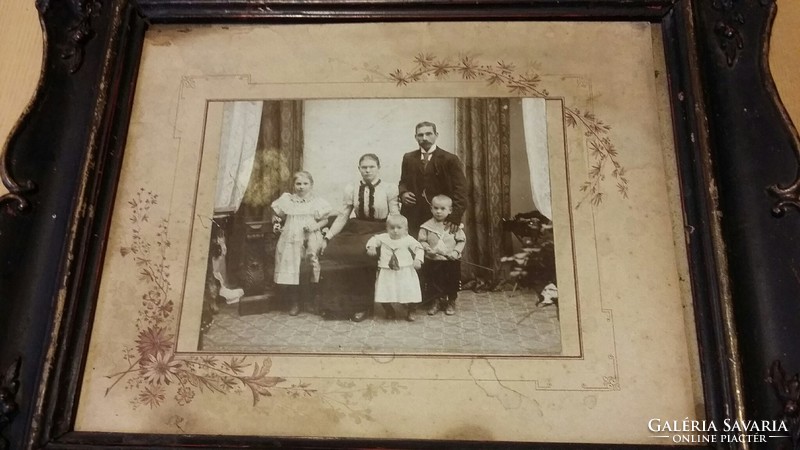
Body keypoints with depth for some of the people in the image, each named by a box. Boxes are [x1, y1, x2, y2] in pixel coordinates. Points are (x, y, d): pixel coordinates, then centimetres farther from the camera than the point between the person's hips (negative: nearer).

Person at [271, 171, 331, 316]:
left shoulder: (317, 202, 8)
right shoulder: (286, 200, 11)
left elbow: (325, 220, 11)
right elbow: (278, 215, 21)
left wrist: (317, 225, -8)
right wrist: (276, 223, 0)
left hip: (311, 239, -1)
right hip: (290, 240, 1)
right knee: (288, 271, -9)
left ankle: (311, 300, 10)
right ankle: (294, 302, 12)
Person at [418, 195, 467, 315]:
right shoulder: (427, 226, -3)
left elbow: (461, 240, 0)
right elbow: (422, 240, 0)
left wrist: (456, 252, -14)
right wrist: (428, 249, -17)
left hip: (451, 261, 0)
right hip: (433, 261, 0)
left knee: (452, 282, 9)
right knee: (433, 282, 8)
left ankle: (451, 302, 27)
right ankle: (435, 302, 26)